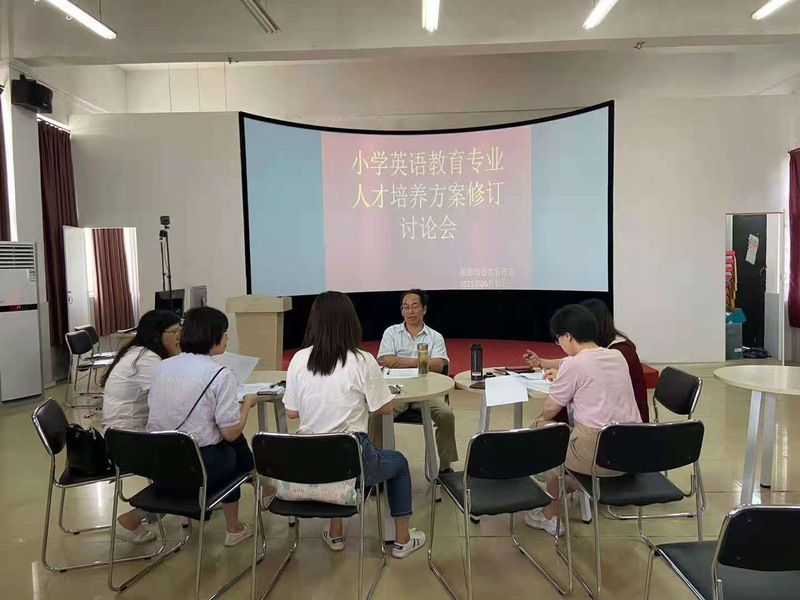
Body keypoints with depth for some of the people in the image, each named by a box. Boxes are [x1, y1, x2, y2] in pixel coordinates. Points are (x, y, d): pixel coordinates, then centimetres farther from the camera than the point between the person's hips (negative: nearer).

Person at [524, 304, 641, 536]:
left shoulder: (573, 364, -10)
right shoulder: (618, 357, 8)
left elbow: (551, 408, 0)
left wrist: (541, 419, 20)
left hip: (599, 456, -7)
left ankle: (549, 516, 29)